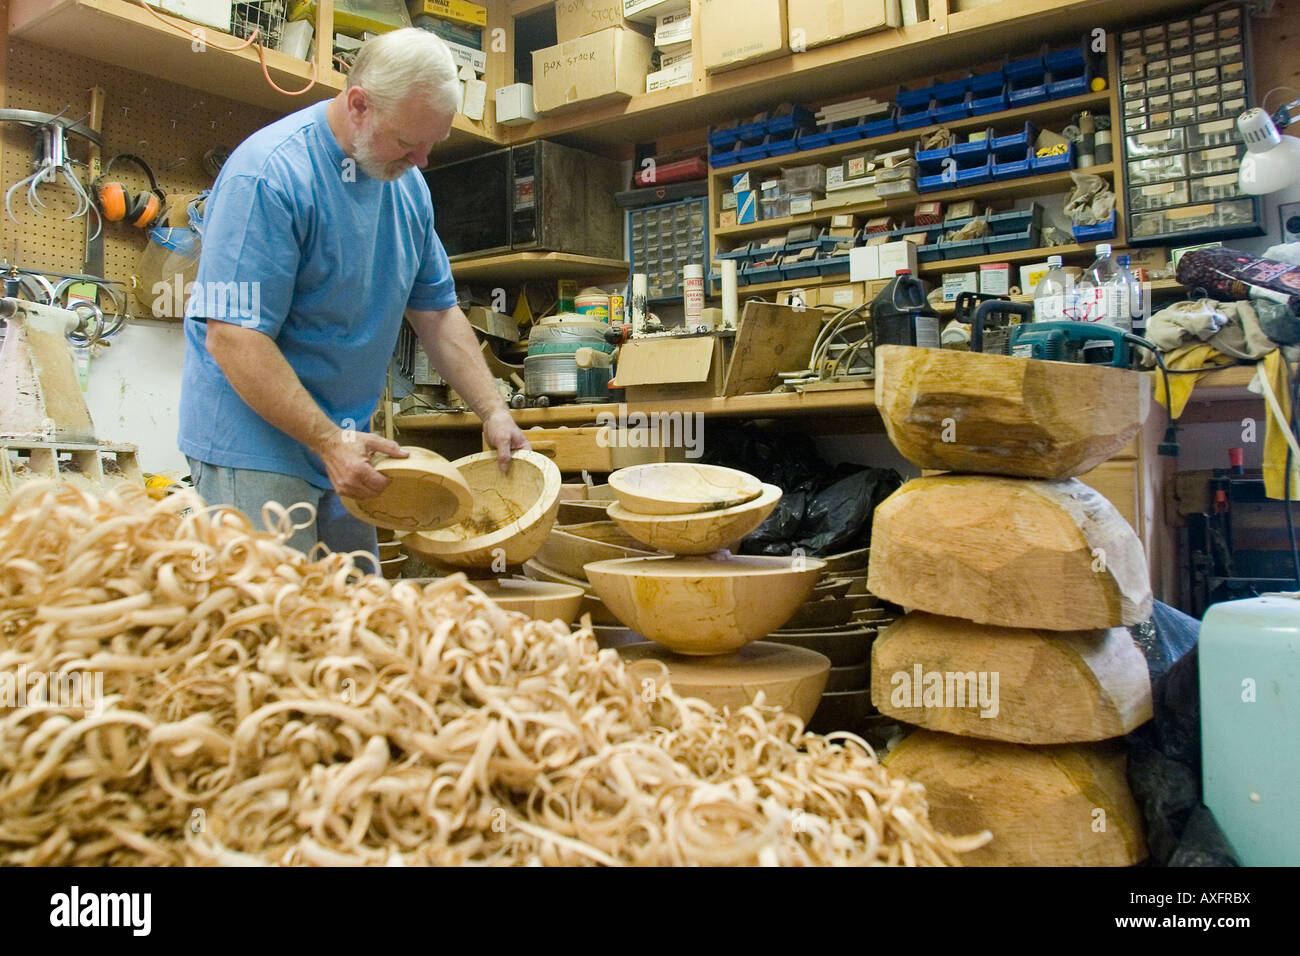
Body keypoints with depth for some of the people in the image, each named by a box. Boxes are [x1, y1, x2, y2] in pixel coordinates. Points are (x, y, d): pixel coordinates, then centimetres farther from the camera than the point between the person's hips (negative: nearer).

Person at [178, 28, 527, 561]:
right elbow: (232, 337, -22)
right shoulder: (269, 175, -18)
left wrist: (492, 411, 2)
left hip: (346, 442, 7)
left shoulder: (408, 184, 7)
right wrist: (328, 441, -25)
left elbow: (436, 313, 12)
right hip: (255, 444, -7)